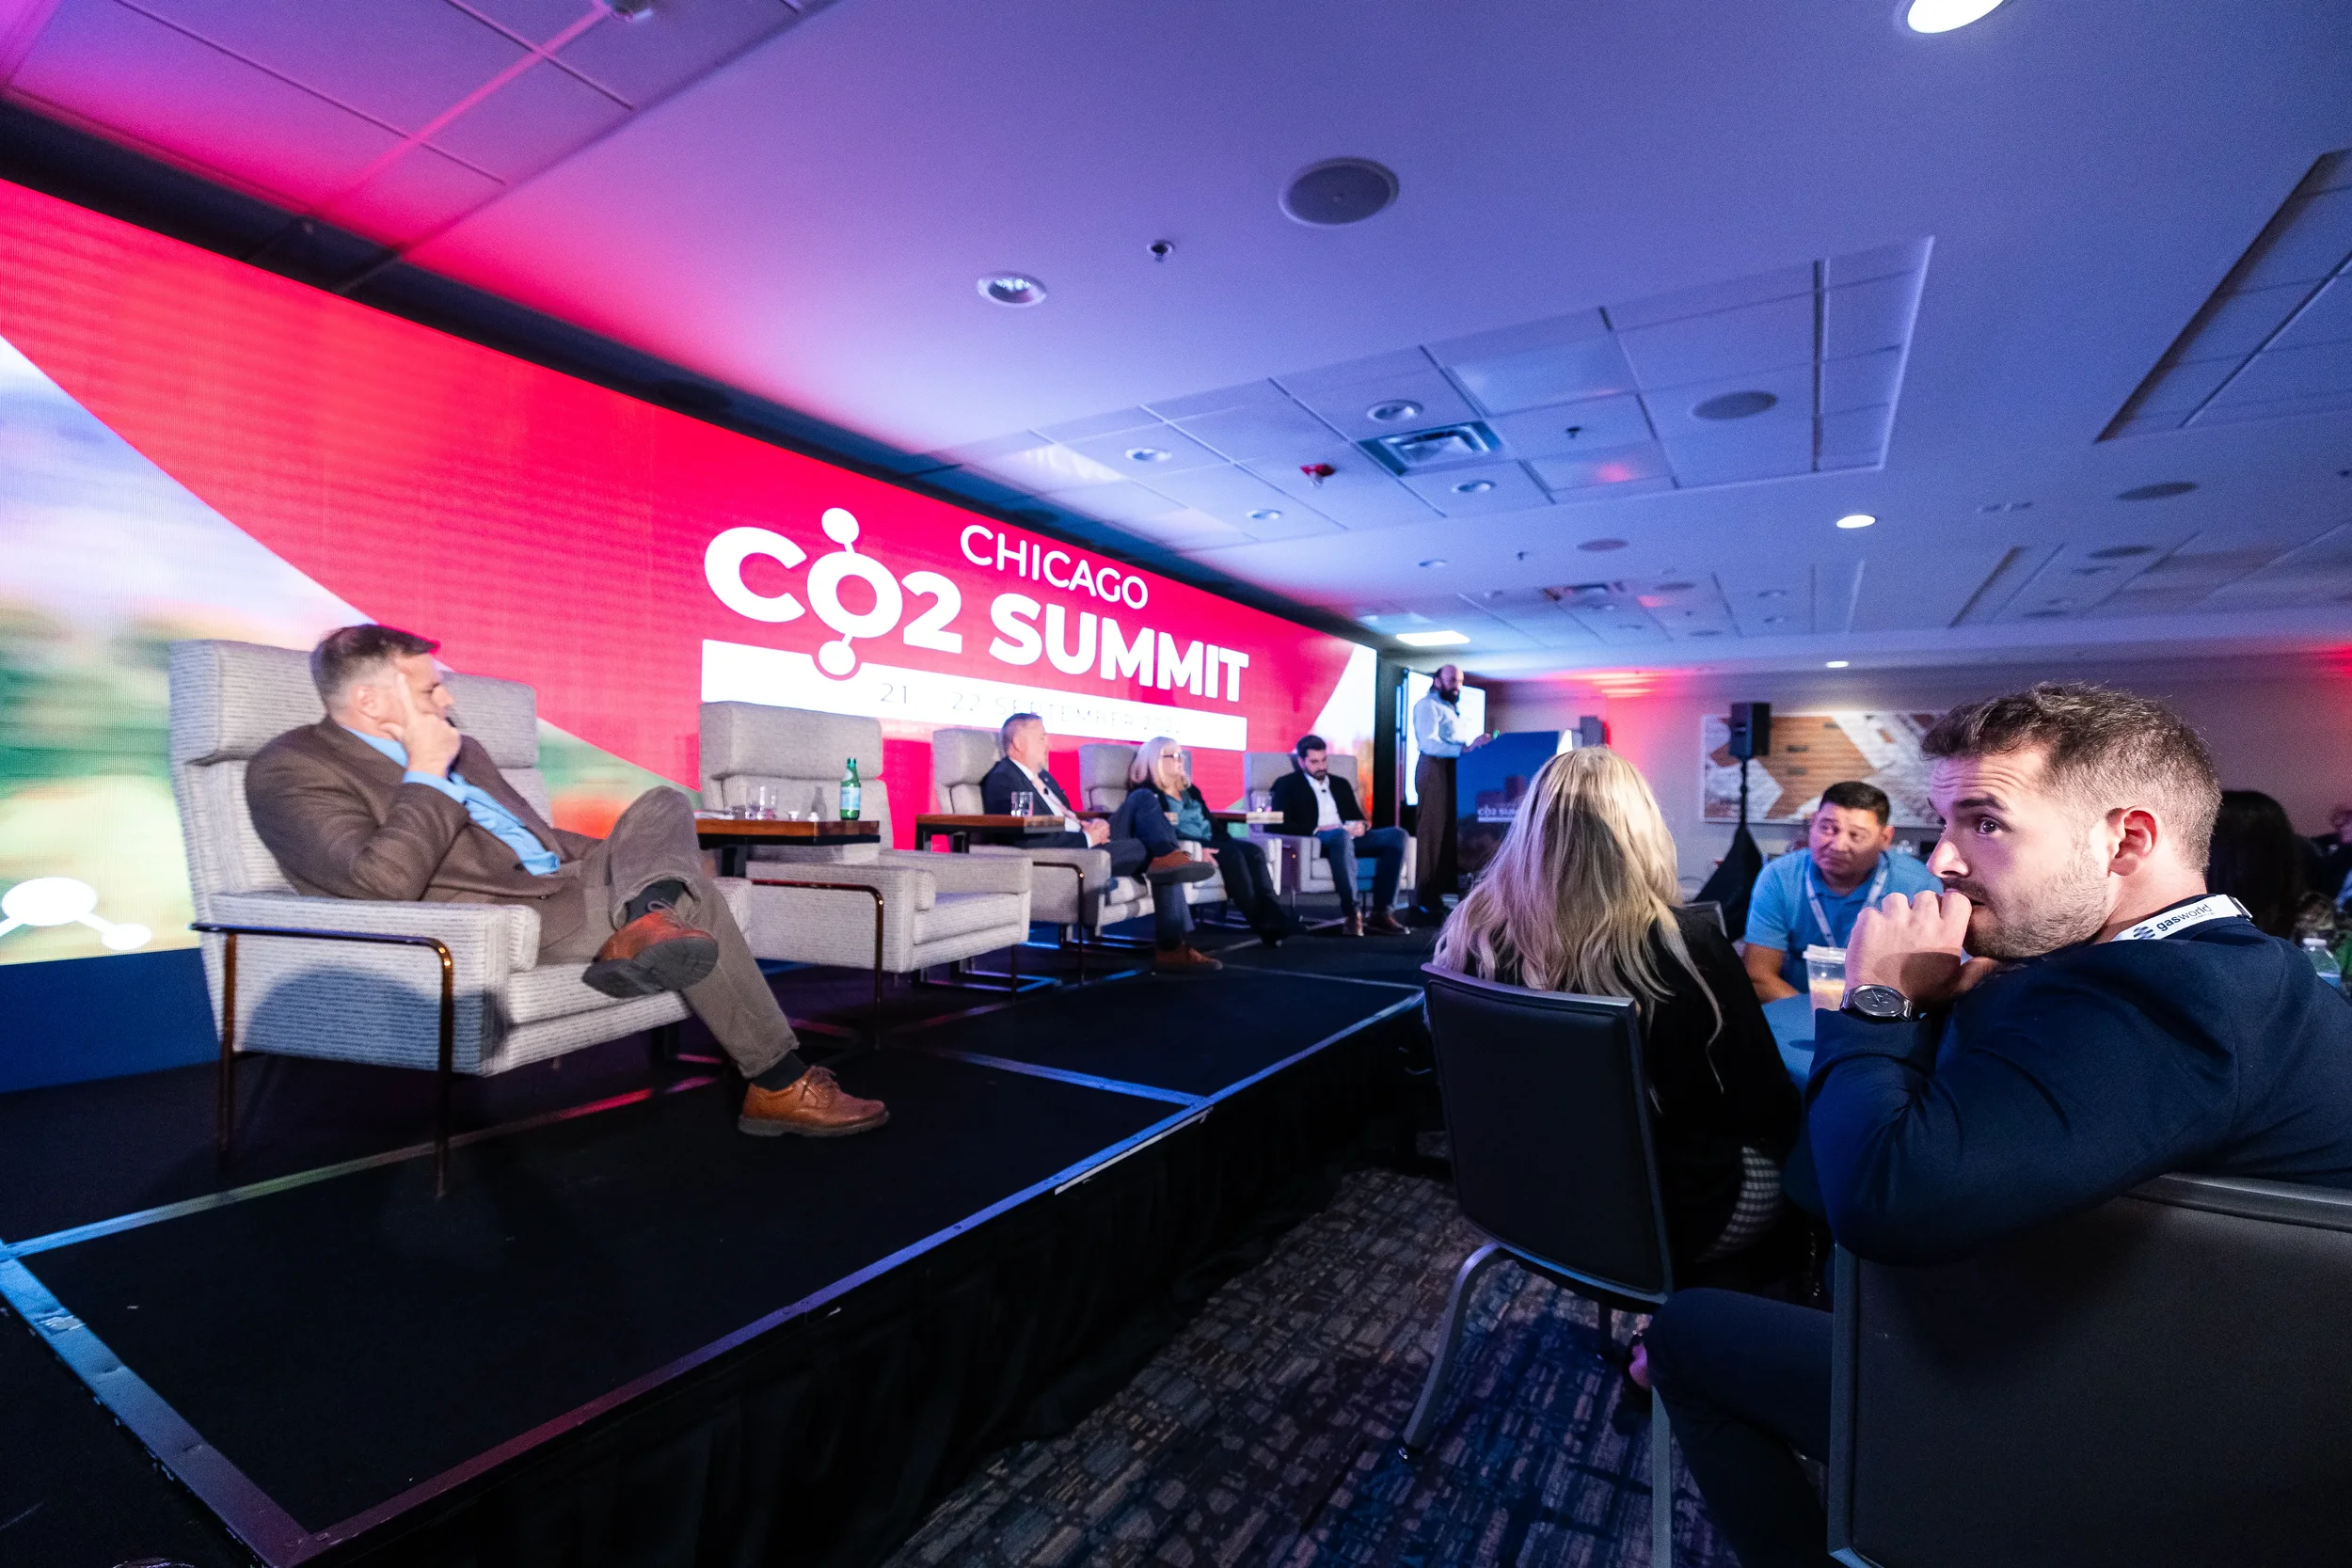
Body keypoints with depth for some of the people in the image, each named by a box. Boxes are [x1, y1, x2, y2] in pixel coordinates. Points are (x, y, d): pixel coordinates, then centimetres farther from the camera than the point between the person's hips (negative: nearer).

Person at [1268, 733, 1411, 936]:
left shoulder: (1340, 784, 27)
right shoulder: (1288, 784, 10)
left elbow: (1358, 817, 21)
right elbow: (1280, 825, -4)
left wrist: (1361, 826, -5)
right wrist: (1317, 829, -16)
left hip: (1349, 838, 6)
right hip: (1315, 840, -6)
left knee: (1397, 835, -19)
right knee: (1340, 835, -41)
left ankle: (1381, 913, -23)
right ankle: (1350, 913, -37)